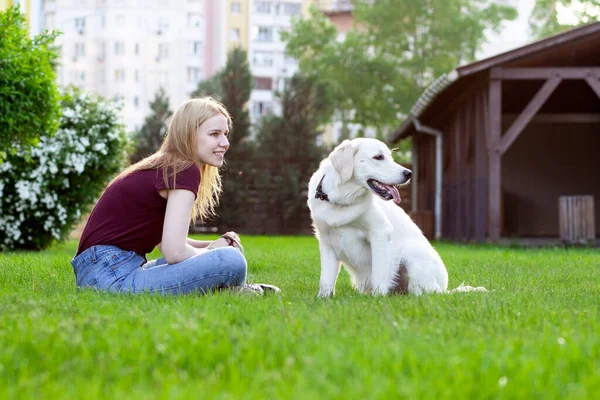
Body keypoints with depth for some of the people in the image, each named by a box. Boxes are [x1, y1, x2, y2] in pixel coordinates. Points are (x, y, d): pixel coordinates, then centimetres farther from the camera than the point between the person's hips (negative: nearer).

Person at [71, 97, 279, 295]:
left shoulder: (165, 167, 16)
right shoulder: (185, 172, -12)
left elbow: (167, 241, 20)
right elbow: (174, 251, -20)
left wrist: (214, 245, 5)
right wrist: (212, 251, 0)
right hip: (111, 274, -11)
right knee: (232, 262, -24)